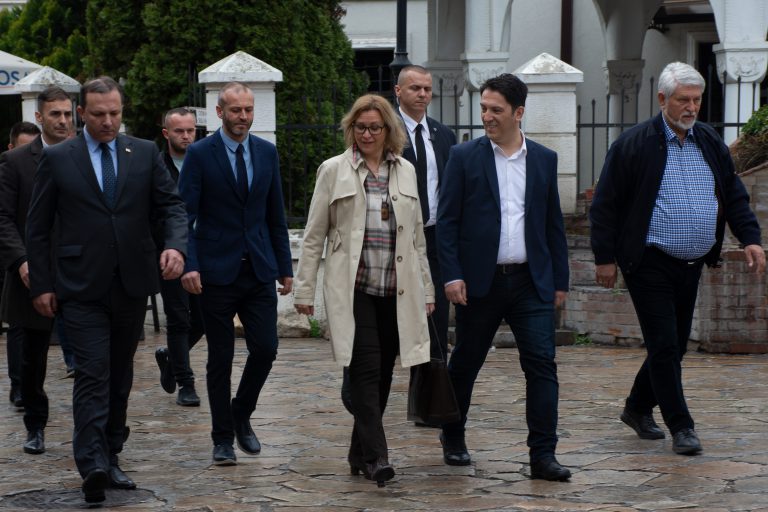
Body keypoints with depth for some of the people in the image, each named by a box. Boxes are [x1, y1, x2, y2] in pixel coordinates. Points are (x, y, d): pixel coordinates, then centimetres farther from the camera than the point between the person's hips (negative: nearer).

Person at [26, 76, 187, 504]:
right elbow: (38, 227, 4)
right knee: (92, 373, -13)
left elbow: (173, 206, 4)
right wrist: (42, 284, -1)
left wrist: (177, 245, -17)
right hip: (82, 288, -3)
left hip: (132, 285, 3)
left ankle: (110, 457, 21)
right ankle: (93, 465, -20)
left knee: (120, 375, 11)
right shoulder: (57, 159, 1)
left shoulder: (146, 154, 7)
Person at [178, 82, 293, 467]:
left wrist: (285, 266, 10)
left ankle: (241, 415, 23)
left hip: (259, 269, 3)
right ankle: (223, 438, 14)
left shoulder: (266, 152, 8)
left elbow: (276, 214, 13)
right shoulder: (200, 154, -5)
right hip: (217, 272, -3)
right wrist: (189, 265, -19)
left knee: (265, 349, -3)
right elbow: (185, 214, -8)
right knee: (220, 358, 3)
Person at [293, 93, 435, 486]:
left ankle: (360, 453, 18)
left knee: (381, 375, 6)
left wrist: (426, 290, 14)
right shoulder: (334, 170, 2)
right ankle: (375, 455, -15)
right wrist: (304, 290, 0)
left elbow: (417, 236, 16)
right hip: (353, 290, -4)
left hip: (396, 291, 4)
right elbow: (314, 235, 3)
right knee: (366, 369, -13)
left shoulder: (405, 171, 12)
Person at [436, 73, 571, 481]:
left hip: (531, 281, 2)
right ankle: (453, 437, 32)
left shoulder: (544, 159, 8)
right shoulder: (464, 157, 0)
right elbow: (447, 221, -3)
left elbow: (554, 224, 12)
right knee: (465, 363, 11)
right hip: (480, 281, -2)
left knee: (542, 364, -7)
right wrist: (451, 275, -12)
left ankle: (542, 455, -5)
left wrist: (560, 280, 9)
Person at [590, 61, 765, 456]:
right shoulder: (634, 145, -8)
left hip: (692, 264, 6)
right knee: (664, 345, -6)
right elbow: (605, 204, -5)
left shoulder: (710, 143, 9)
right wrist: (605, 257, -7)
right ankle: (681, 426, 0)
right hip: (650, 263, -6)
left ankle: (638, 408, 30)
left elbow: (734, 196, 15)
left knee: (675, 345, 12)